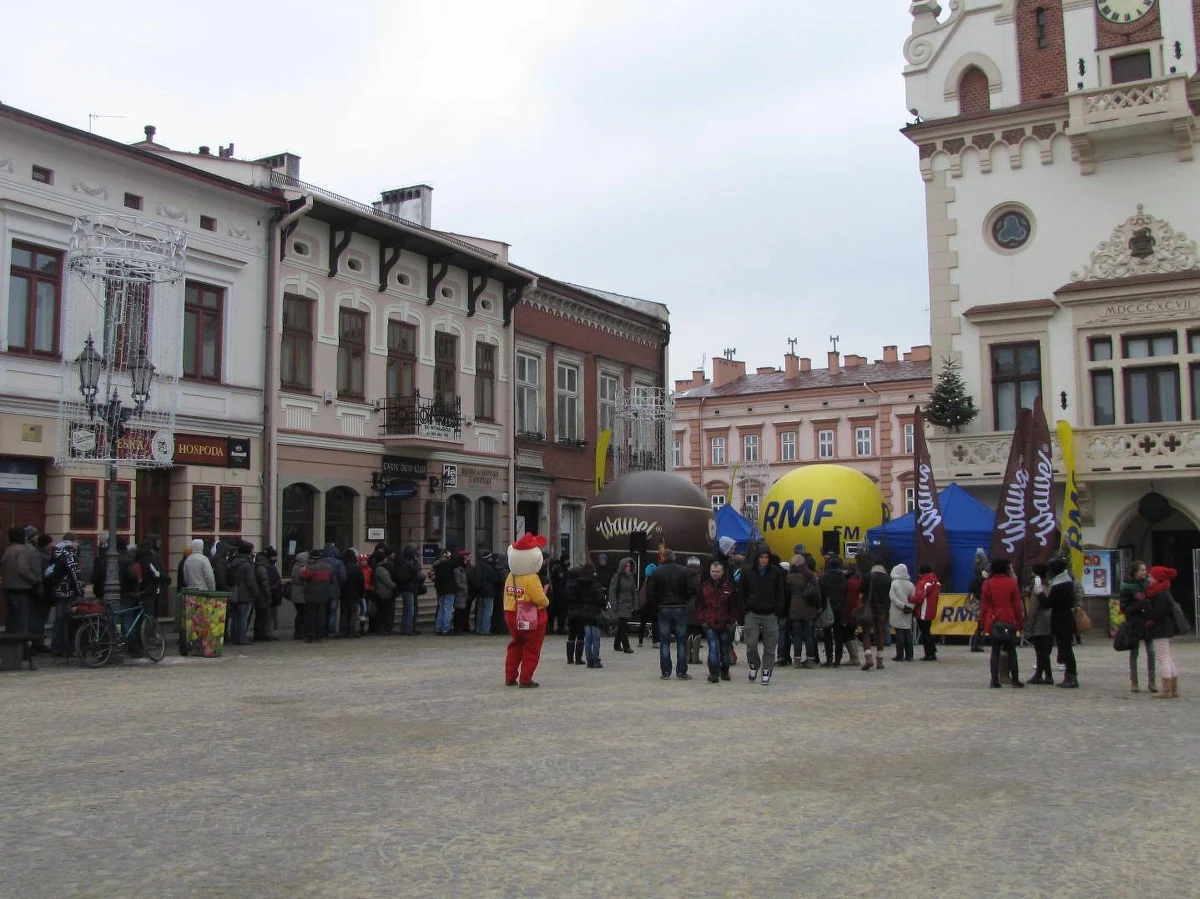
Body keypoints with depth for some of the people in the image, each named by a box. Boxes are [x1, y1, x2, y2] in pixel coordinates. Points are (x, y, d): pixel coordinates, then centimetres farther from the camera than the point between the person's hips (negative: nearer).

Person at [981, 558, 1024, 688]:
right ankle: (1015, 680, 8)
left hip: (993, 622, 1)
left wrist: (983, 622, 7)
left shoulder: (988, 583, -1)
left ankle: (995, 680, 0)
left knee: (995, 651, 6)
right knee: (1011, 651, 8)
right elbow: (1017, 604, -2)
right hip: (1009, 622, -1)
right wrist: (1019, 621, 6)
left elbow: (983, 605, 0)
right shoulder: (1012, 582, -4)